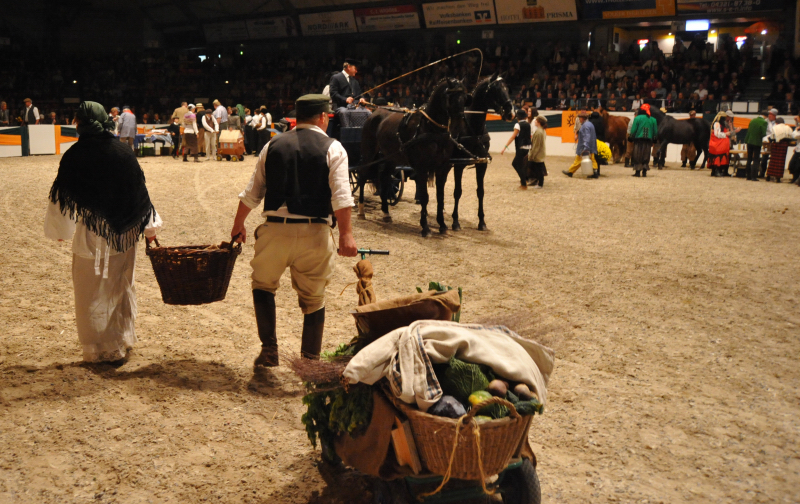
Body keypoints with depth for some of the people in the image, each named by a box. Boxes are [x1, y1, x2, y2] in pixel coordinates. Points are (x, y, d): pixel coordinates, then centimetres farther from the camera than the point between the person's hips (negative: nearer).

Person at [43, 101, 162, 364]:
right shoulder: (124, 152, -3)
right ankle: (124, 341, 30)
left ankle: (102, 350, 17)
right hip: (124, 234, 4)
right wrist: (150, 226, 13)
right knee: (121, 289, 19)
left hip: (92, 236, -4)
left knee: (94, 294, 10)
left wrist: (57, 229, 11)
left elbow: (62, 196, -4)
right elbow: (140, 191, 3)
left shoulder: (76, 155, -11)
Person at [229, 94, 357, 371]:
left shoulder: (273, 145, 10)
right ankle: (311, 359, 18)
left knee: (263, 285, 21)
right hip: (315, 232, -1)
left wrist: (238, 225, 25)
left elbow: (251, 192, 13)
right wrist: (346, 234, -13)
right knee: (313, 298, 12)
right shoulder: (332, 148, 1)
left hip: (275, 229, 2)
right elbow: (341, 196, -12)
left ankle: (269, 350, 11)